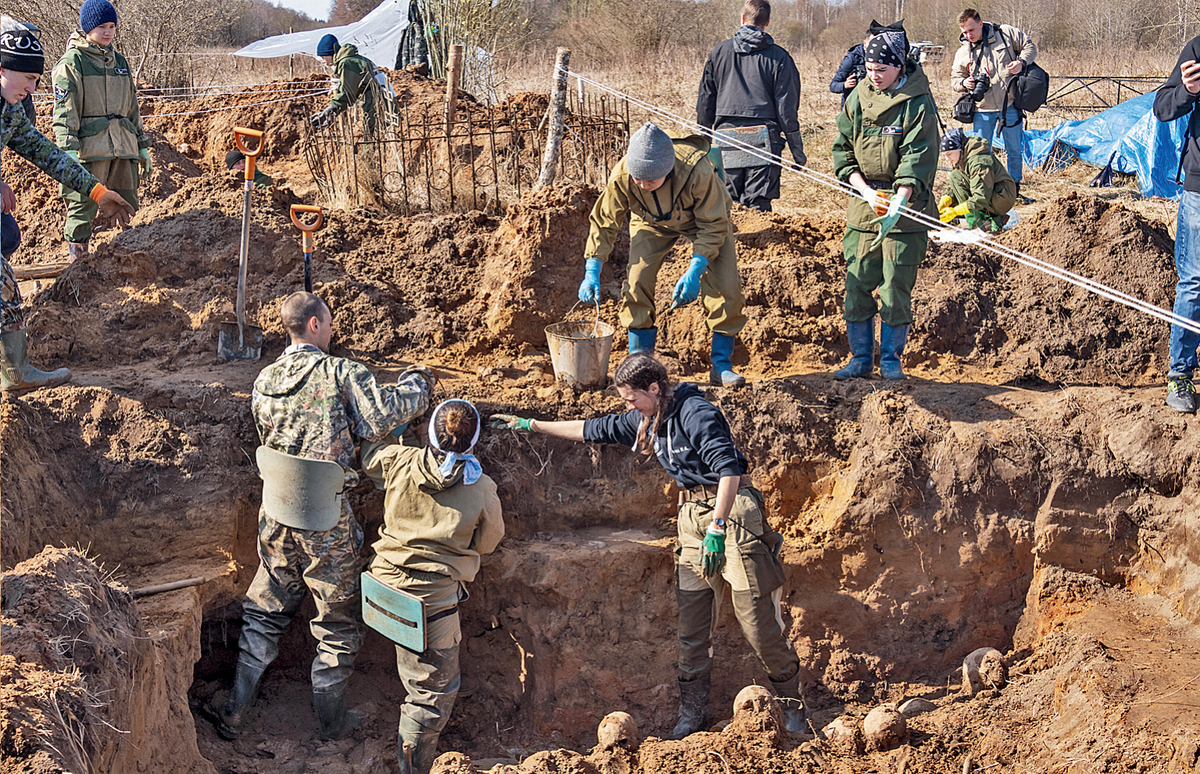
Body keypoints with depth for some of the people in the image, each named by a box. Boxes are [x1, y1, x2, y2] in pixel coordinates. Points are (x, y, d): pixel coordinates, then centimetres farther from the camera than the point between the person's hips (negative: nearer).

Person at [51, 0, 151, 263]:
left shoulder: (119, 61, 20)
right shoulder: (72, 62, -1)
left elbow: (132, 106, 26)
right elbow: (64, 108, -8)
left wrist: (143, 147, 23)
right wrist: (68, 148, -19)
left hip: (123, 147, 6)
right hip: (89, 147, -6)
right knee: (83, 207, -8)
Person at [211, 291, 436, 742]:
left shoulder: (264, 382, 4)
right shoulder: (341, 373, -13)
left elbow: (271, 439, 12)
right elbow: (381, 419, -21)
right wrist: (418, 384, -4)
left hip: (277, 518, 5)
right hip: (327, 525, -5)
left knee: (263, 615, 19)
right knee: (338, 622, 13)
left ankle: (234, 716, 22)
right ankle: (331, 719, 25)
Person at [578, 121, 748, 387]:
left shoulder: (697, 170, -42)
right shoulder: (622, 175, -34)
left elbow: (713, 226, -28)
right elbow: (604, 223, -19)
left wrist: (694, 273, -35)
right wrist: (592, 272, -27)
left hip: (705, 217, -2)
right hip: (652, 222, 2)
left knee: (726, 287, -13)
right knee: (637, 284, -14)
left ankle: (722, 365, 1)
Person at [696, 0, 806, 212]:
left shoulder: (718, 53, 9)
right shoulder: (779, 58, 1)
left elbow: (705, 102, 11)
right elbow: (786, 108, -1)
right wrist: (797, 149, 4)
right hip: (762, 137, -2)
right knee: (759, 206, -3)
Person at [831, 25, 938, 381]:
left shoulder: (919, 104, -8)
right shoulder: (858, 99, 6)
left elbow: (916, 165, -15)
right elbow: (843, 152, 7)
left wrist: (895, 205, -28)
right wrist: (866, 191, -8)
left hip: (905, 210, -4)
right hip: (863, 206, 4)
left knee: (896, 289, -1)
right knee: (857, 286, 4)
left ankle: (890, 360, 13)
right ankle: (860, 358, 15)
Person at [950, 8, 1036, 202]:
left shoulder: (1006, 33, -2)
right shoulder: (962, 53, 4)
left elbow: (1029, 47, 6)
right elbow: (955, 79, 12)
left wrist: (1021, 62, -14)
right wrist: (964, 83, -11)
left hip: (1010, 105, -1)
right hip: (983, 109, 1)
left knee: (1014, 150, 9)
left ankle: (1014, 190, 24)